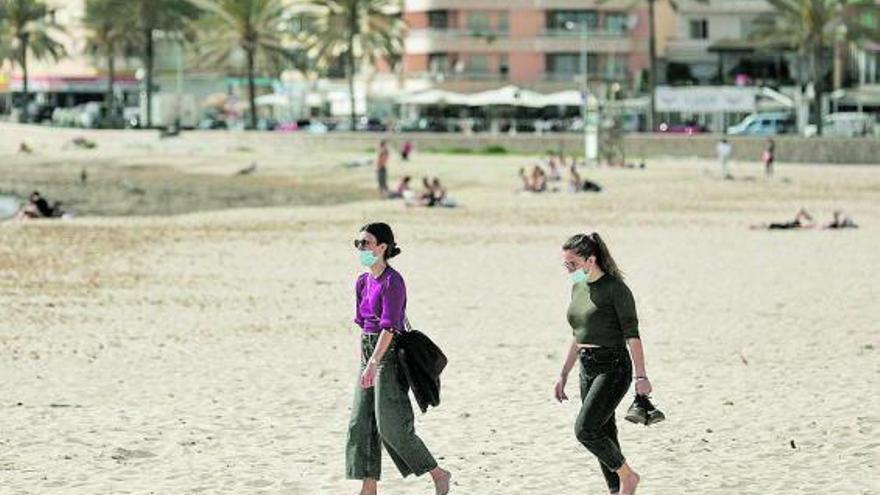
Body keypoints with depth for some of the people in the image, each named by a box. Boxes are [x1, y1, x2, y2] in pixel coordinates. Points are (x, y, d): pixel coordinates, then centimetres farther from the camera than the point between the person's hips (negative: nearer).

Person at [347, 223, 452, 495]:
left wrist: (373, 363, -29)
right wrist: (364, 362, 17)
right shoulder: (363, 282, 11)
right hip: (369, 354, 9)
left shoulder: (392, 282, -15)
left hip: (390, 354, -9)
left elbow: (389, 327, -23)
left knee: (391, 426, -7)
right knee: (361, 424, 5)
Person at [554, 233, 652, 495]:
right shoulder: (578, 288, 11)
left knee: (585, 429, -17)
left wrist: (641, 377, -18)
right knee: (604, 435, 8)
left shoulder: (614, 288, -12)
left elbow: (632, 335, -13)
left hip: (614, 368, -8)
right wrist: (563, 374, 19)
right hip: (587, 370, 8)